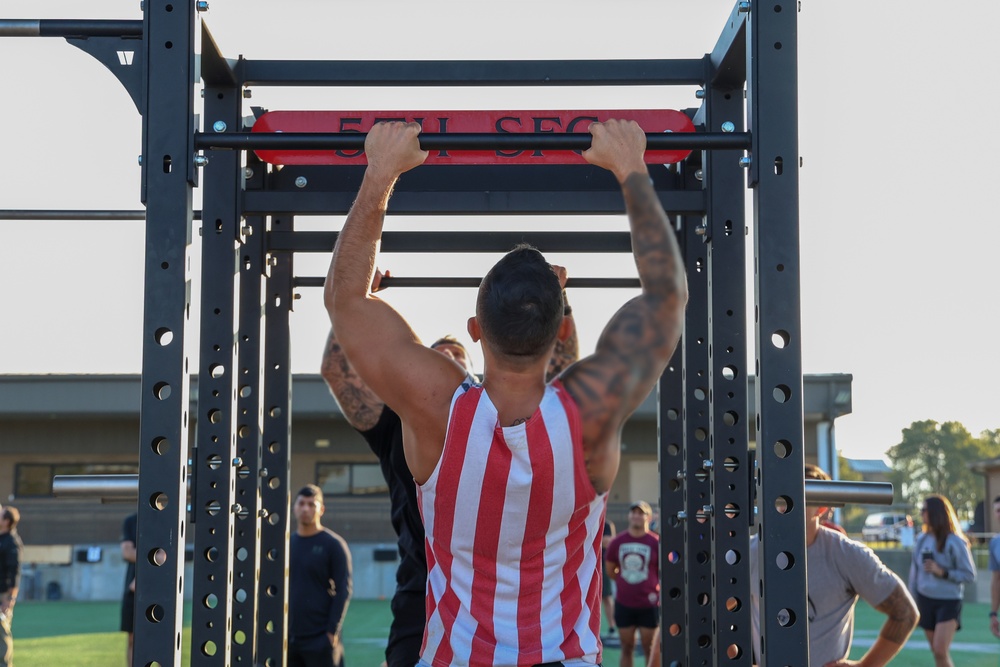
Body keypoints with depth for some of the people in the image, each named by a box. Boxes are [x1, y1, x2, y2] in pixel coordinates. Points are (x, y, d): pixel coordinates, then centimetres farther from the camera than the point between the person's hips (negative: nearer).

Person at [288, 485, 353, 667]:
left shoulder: (334, 544, -3)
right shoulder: (287, 544, 12)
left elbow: (344, 590, -6)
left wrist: (333, 630, -13)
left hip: (320, 639, -5)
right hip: (289, 638, 5)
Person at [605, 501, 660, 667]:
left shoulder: (656, 543, -6)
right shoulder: (618, 542, 3)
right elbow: (610, 571, 14)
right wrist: (627, 580, 7)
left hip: (649, 605, -3)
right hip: (623, 603, 3)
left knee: (649, 649, 4)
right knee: (627, 648, 9)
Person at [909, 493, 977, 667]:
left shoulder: (955, 542, -13)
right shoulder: (922, 540, 2)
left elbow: (970, 575, -11)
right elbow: (915, 571, 11)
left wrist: (942, 572, -21)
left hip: (949, 602, -5)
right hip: (925, 601, 5)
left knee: (941, 651, -15)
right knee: (937, 653, 9)